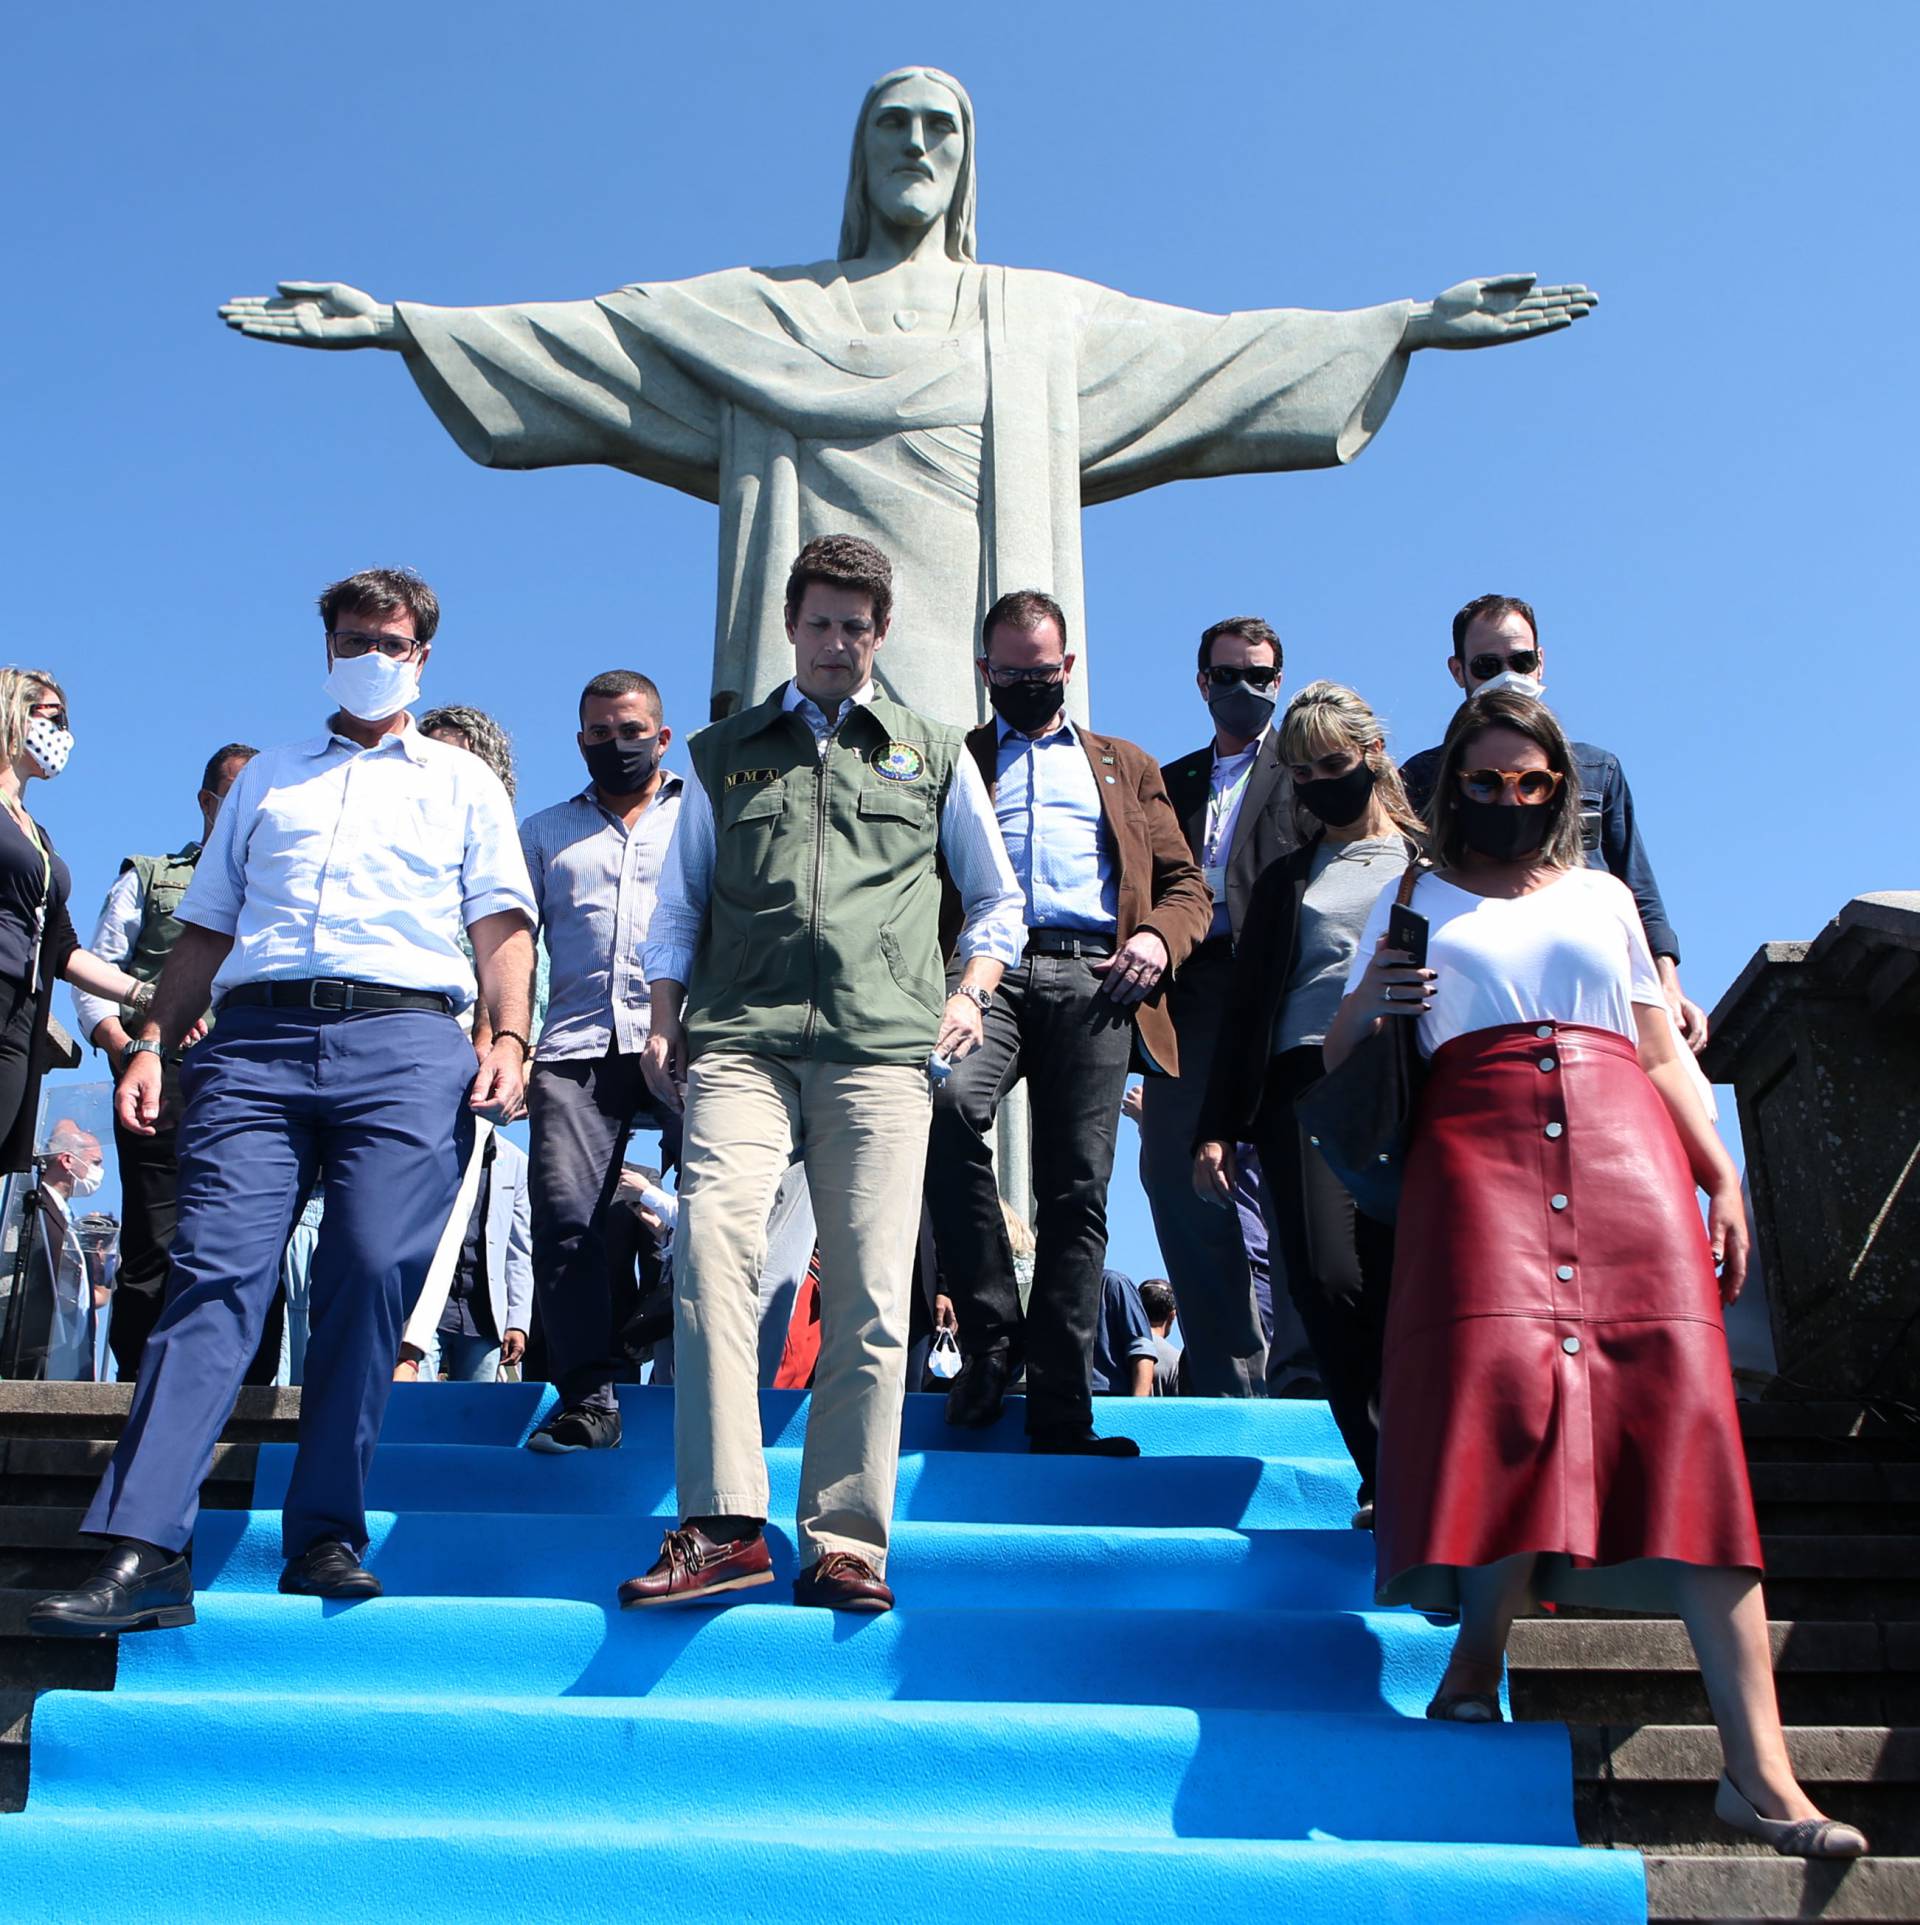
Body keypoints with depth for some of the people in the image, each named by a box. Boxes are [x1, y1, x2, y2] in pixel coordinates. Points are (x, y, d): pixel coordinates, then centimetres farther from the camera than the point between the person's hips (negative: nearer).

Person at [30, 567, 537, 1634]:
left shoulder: (462, 781, 21)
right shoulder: (268, 779, 28)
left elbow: (502, 923, 10)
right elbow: (206, 930, 24)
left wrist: (509, 1038, -7)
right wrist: (153, 1041, 10)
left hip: (405, 1038, -1)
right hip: (256, 1038, 2)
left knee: (373, 1281, -12)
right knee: (216, 1274, -11)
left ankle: (326, 1538, -5)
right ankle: (141, 1553, -16)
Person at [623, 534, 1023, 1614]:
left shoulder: (935, 755, 21)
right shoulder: (726, 754, 23)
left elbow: (998, 901, 25)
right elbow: (680, 906, 23)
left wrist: (970, 992, 9)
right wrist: (667, 1025, 10)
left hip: (880, 1048, 0)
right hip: (742, 1040, 0)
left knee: (871, 1296, -8)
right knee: (712, 1238, -22)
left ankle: (846, 1541, -1)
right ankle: (725, 1526, -21)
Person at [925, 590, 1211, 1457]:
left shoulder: (1127, 768, 27)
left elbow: (1188, 887, 21)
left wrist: (1159, 937, -1)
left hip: (1093, 978, 1)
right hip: (988, 970, -1)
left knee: (1077, 1191, -6)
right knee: (947, 1101, -32)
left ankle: (1060, 1411, -3)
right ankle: (989, 1333, -17)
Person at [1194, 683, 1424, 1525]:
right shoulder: (1286, 879, 24)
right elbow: (1245, 1009, 19)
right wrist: (1217, 1130, 10)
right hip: (1308, 1082, 2)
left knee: (1401, 1281, -14)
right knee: (1328, 1280, -16)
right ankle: (1387, 1472, -4)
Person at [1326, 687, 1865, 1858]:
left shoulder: (1603, 897, 25)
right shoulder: (1415, 904, 20)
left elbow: (1663, 1055, 20)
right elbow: (1339, 1066, 15)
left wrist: (1721, 1177, 6)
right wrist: (1370, 1003, -7)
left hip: (1626, 1150, 1)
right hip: (1478, 1149, -1)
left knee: (1683, 1410, -13)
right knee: (1501, 1381, -24)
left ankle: (1759, 1768, -16)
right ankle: (1479, 1660, -9)